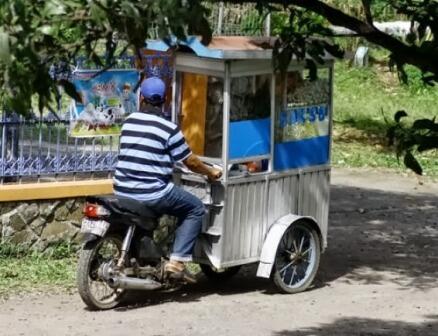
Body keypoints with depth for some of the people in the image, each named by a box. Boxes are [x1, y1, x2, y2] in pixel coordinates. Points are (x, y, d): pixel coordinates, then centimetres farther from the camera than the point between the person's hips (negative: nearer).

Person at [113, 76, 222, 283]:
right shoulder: (168, 128, -9)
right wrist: (211, 172, 18)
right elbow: (190, 162, -1)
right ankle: (176, 262, -1)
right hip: (152, 193, -6)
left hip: (123, 192, 6)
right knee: (196, 208, 10)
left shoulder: (128, 122, 8)